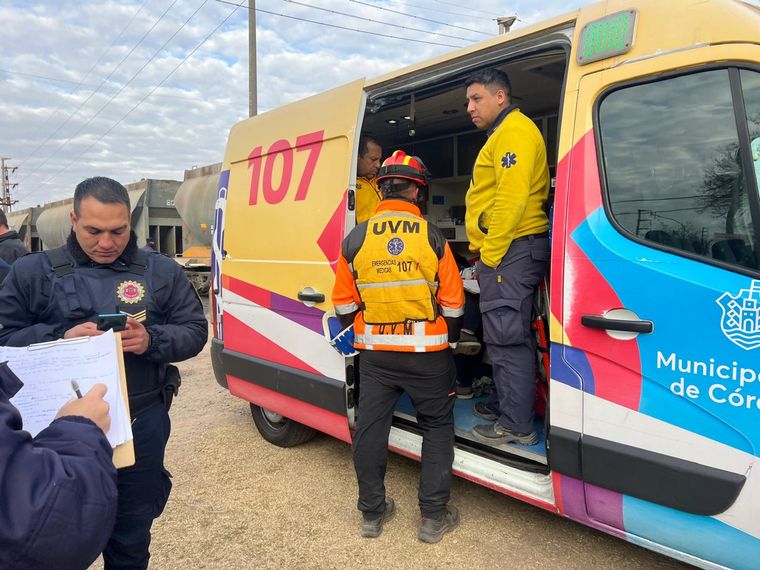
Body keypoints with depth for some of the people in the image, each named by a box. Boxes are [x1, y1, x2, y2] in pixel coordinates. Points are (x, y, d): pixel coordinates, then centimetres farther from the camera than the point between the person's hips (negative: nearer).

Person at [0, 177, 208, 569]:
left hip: (142, 424, 1)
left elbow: (194, 331, 3)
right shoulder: (32, 272, 1)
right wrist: (61, 338, -18)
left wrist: (151, 341, -17)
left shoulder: (162, 272, 2)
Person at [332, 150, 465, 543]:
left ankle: (372, 513, 25)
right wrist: (449, 339, 15)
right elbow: (453, 304, -3)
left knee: (370, 427, 13)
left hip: (374, 353, 2)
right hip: (426, 352, -1)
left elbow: (343, 305, 4)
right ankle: (433, 517, 17)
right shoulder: (433, 238, -8)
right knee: (437, 427, 13)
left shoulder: (355, 240, -3)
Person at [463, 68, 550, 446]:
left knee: (507, 337, -8)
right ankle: (502, 403, 30)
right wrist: (485, 252, 21)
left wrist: (489, 251, -19)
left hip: (510, 249, -11)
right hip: (507, 251, 11)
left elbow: (512, 197, -21)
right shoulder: (501, 135, 25)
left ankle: (517, 425, -1)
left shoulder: (514, 132, -9)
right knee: (502, 335, 17)